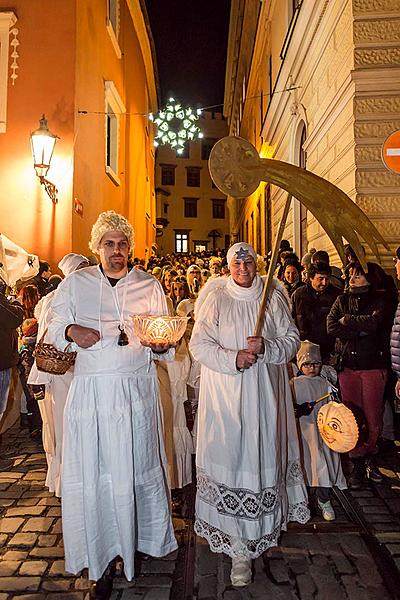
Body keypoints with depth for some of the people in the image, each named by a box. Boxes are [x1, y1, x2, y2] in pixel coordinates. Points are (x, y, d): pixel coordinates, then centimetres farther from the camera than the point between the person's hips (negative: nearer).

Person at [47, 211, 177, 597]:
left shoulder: (149, 285, 7)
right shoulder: (75, 283, 8)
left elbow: (166, 339, 8)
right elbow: (54, 329, 9)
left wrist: (160, 345, -15)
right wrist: (71, 331, -12)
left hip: (136, 389, 0)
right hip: (90, 389, 1)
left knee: (137, 466, 7)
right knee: (92, 472, 3)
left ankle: (143, 537, 30)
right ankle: (104, 557, 20)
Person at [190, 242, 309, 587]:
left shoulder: (273, 297, 5)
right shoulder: (216, 299, -1)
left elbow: (293, 339, 5)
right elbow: (199, 345, -5)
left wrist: (266, 348, -14)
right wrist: (233, 359, -18)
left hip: (264, 395, 2)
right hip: (226, 396, -2)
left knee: (262, 454, 8)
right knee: (230, 458, -1)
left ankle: (260, 529, 33)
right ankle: (239, 545, 12)